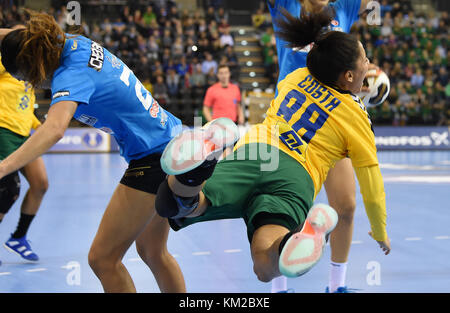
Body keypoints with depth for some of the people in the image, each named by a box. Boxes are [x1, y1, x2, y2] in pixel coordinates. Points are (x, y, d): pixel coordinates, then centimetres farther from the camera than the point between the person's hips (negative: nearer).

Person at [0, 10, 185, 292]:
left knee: (102, 258, -5)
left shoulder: (71, 75, -21)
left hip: (154, 159, -10)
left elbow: (54, 129, -41)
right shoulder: (75, 43, 4)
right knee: (152, 252, 20)